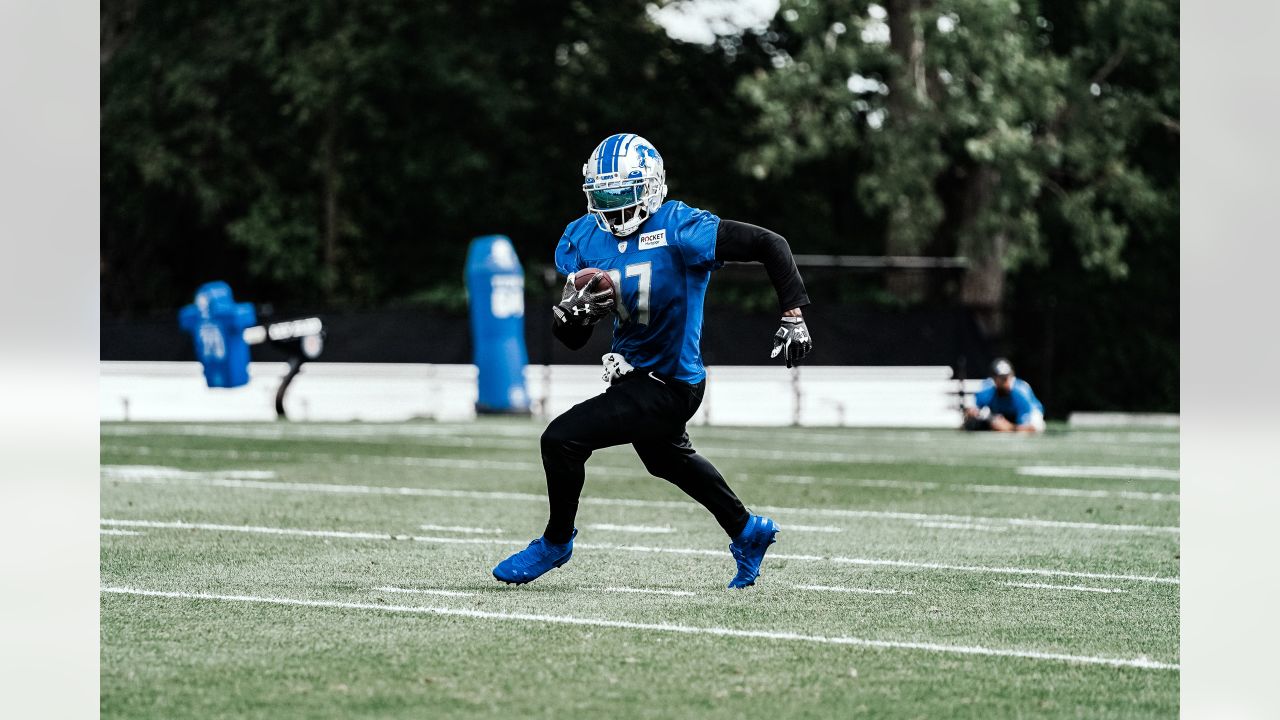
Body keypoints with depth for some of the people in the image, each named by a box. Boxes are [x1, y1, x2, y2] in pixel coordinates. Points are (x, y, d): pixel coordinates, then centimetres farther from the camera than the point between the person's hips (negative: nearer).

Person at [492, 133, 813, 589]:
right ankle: (748, 533, 53)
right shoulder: (583, 240, -3)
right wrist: (571, 312, -23)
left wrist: (792, 315, -24)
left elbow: (769, 245, -20)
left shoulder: (678, 230, -24)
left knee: (562, 439, -15)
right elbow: (572, 339, -1)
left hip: (668, 386, -9)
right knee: (668, 458, 31)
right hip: (636, 374, 9)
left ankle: (556, 542, 10)